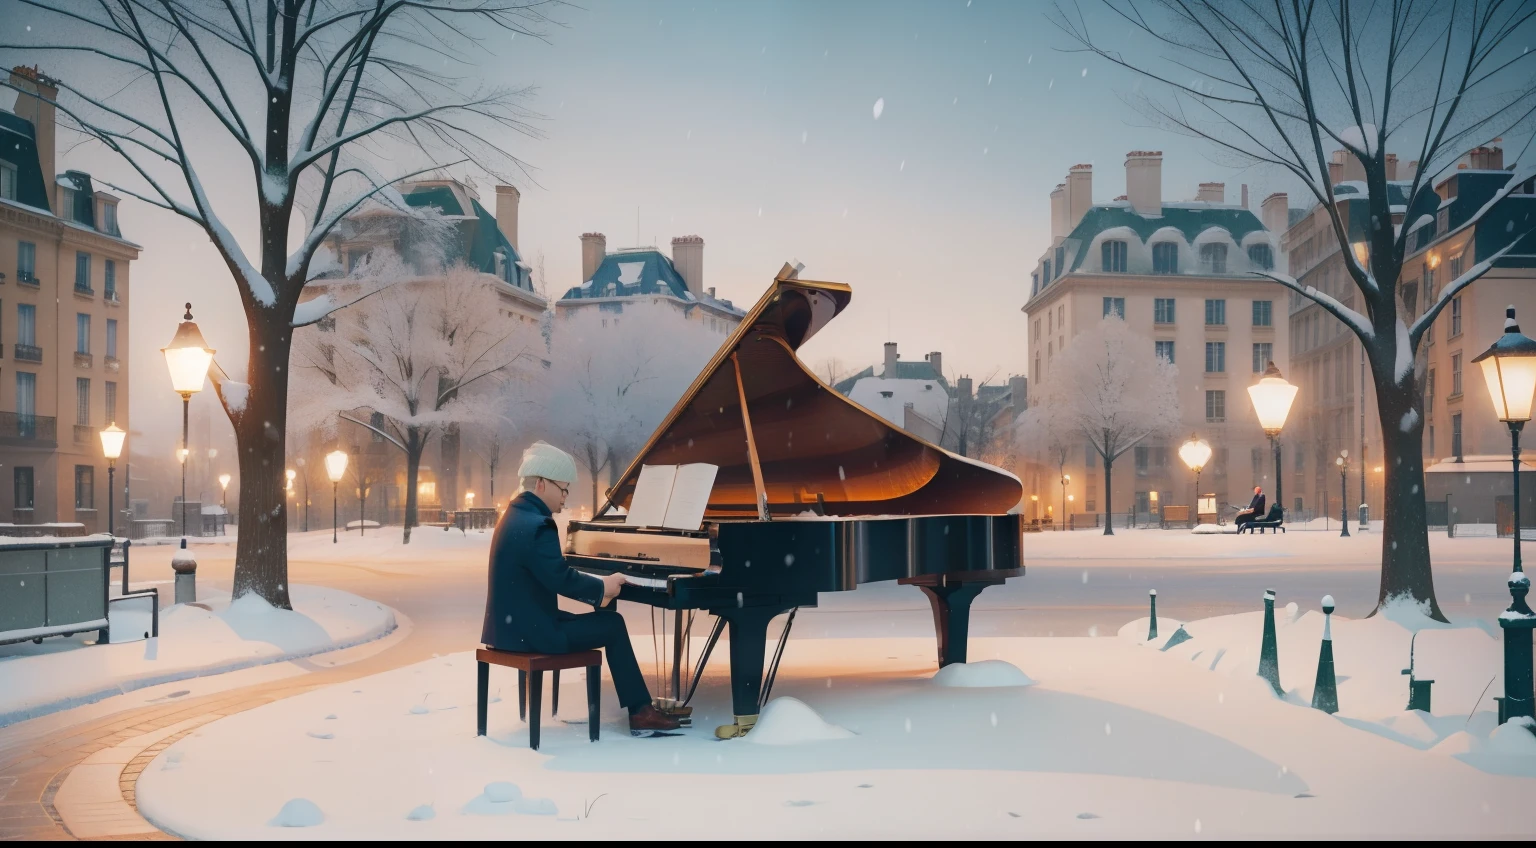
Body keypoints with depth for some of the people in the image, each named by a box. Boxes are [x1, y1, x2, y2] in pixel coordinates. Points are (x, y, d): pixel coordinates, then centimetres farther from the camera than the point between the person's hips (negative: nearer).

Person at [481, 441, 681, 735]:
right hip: (530, 630, -10)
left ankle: (638, 706, 20)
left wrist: (597, 587, 6)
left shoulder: (518, 514, 12)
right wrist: (602, 587, -7)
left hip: (516, 623, 10)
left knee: (604, 622, 18)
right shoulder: (538, 525, -21)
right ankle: (640, 711, 5)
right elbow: (561, 579, -23)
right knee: (613, 624, 0)